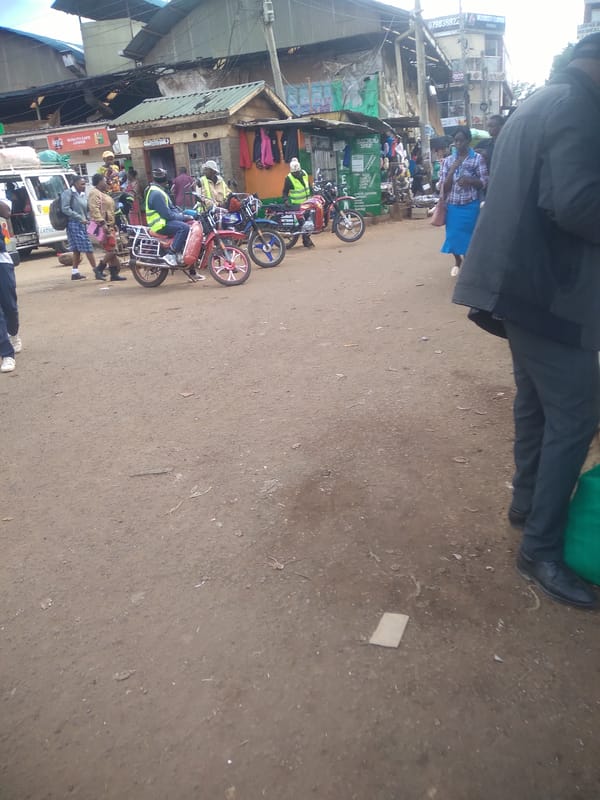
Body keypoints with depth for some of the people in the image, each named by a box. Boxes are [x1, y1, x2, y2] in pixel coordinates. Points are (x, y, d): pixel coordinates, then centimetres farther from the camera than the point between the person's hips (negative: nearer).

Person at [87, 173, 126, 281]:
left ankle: (114, 273, 10)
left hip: (109, 225, 10)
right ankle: (99, 269, -5)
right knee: (111, 250, -14)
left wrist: (113, 225, 27)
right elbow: (94, 209, -22)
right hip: (103, 226, -10)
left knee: (112, 251, 8)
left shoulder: (103, 193, 22)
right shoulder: (94, 193, -10)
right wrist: (102, 223, -29)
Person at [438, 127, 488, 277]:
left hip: (471, 205, -2)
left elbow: (484, 183, -3)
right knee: (453, 235, 7)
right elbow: (443, 187, 2)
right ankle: (457, 261, 33)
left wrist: (470, 180, -20)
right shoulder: (448, 160, 7)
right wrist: (452, 170, -10)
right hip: (452, 205, 3)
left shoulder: (477, 158, 0)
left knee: (469, 236, 1)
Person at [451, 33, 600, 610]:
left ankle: (528, 503, 33)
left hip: (522, 281, 10)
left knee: (537, 403, 19)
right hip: (550, 288, -10)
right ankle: (541, 549, 3)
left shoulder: (535, 105, 19)